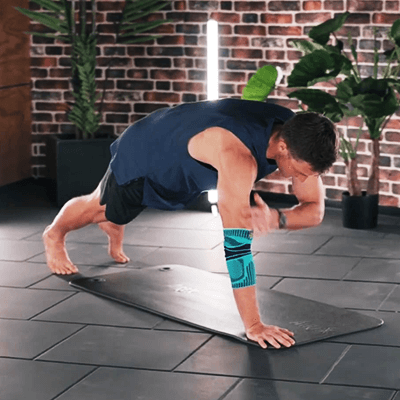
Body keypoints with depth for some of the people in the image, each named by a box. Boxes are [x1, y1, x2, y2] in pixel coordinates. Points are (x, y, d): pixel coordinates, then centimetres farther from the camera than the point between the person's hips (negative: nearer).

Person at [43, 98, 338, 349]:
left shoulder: (298, 138, -28)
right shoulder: (236, 155, -51)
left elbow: (315, 210, -20)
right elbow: (236, 239, -55)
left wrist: (276, 219, -43)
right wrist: (253, 326, -54)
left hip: (186, 167, 6)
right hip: (144, 156, -6)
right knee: (101, 208, 24)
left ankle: (114, 227, 70)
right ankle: (54, 235, 56)